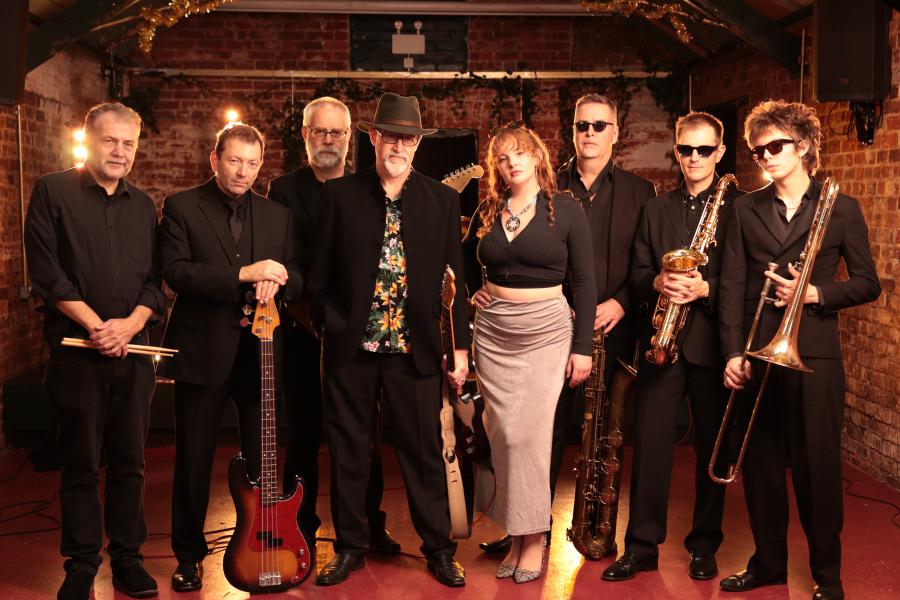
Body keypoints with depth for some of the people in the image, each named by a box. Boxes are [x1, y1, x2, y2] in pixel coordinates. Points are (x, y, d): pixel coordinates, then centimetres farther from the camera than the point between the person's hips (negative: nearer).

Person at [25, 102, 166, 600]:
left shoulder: (143, 205, 13)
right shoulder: (53, 192, 0)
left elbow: (155, 278, 9)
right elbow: (45, 272, -8)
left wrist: (131, 323, -9)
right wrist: (95, 325, -13)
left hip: (133, 350, 4)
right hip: (77, 350, -3)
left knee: (129, 461, 9)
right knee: (80, 462, 4)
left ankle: (127, 558, 20)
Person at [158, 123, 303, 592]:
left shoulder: (278, 215, 10)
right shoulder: (181, 207, -1)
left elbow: (297, 277, 11)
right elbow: (175, 271, -13)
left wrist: (276, 282, -12)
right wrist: (244, 273, -21)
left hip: (261, 353, 3)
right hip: (202, 351, -2)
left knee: (263, 459, 9)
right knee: (193, 460, 7)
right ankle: (189, 554, 23)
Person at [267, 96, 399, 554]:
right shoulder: (284, 190, 4)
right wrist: (304, 309, -15)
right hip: (304, 330, -1)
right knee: (304, 434, 7)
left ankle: (370, 525, 21)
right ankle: (301, 529, 20)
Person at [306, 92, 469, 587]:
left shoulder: (442, 200, 3)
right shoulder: (339, 194, 1)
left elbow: (453, 278, 4)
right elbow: (320, 273, 4)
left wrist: (460, 346, 2)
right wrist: (326, 325, 2)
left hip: (414, 349, 0)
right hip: (350, 346, 0)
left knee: (424, 451, 7)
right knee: (348, 450, 11)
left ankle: (439, 549, 23)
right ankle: (350, 546, 27)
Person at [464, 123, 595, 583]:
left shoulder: (566, 211, -3)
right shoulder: (487, 212, 7)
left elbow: (584, 282, -4)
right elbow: (466, 260, 26)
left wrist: (583, 346, -7)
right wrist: (474, 291, 7)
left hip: (547, 330, -3)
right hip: (493, 333, 4)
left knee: (529, 434, -8)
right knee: (502, 435, 3)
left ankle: (534, 536, 7)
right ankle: (514, 532, 16)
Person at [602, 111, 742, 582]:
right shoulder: (655, 209, 13)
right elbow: (636, 274, 10)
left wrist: (705, 288, -19)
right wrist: (657, 282, -11)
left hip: (711, 341, -2)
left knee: (712, 446, 7)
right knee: (650, 442, 2)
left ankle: (704, 545, 21)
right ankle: (642, 545, 11)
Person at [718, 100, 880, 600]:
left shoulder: (841, 209, 2)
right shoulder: (745, 209, 7)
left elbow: (867, 283, 4)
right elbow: (732, 285, 2)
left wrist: (815, 293, -13)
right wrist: (733, 352, -7)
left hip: (814, 354, -2)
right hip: (756, 353, 3)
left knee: (817, 466, 4)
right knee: (760, 463, 9)